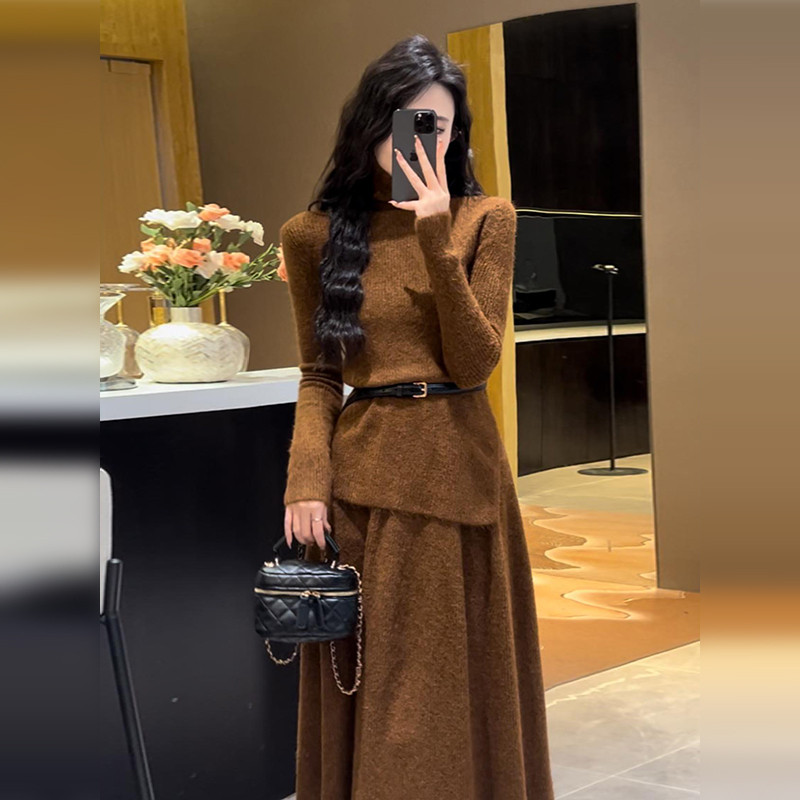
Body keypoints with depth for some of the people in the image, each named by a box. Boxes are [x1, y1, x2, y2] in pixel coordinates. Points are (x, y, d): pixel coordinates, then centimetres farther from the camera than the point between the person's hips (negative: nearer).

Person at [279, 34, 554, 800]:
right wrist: (306, 480, -8)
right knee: (366, 687, 8)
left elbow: (475, 363, -8)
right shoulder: (313, 232, 4)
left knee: (458, 677, 7)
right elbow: (317, 375, 6)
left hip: (459, 469, -1)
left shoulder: (484, 219, 0)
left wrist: (437, 241, -16)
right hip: (359, 472, 1)